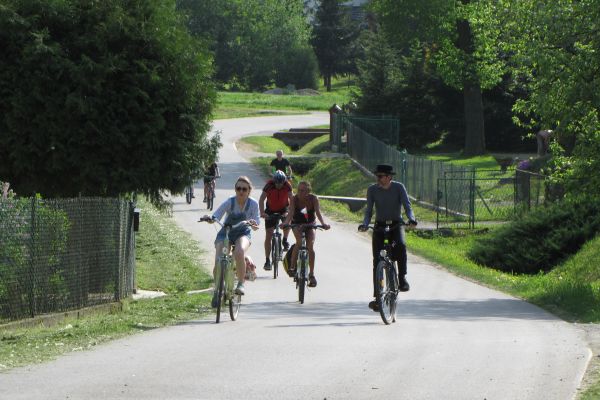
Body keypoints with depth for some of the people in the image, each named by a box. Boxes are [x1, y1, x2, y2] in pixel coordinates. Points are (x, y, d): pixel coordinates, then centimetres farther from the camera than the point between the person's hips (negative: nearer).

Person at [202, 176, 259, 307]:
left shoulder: (253, 204, -13)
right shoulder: (230, 202, -17)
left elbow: (256, 220, -12)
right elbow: (216, 216, -24)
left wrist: (254, 224, -36)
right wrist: (210, 218, -47)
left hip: (243, 233, 0)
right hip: (225, 233, 0)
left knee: (239, 252, -36)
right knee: (218, 262, -17)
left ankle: (241, 283, -17)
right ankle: (217, 288, 12)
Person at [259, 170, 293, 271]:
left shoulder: (287, 186, -20)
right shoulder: (269, 185, -22)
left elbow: (291, 199, -19)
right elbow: (261, 199, -20)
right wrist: (262, 212, -32)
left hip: (283, 209, 1)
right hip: (271, 211, -1)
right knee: (269, 235, -8)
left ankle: (285, 240, -8)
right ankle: (267, 260, -2)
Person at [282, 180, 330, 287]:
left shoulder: (313, 198, -22)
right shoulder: (294, 199, -22)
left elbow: (318, 212, -32)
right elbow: (291, 213, -33)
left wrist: (323, 223, -50)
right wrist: (286, 223, -53)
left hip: (310, 224, 1)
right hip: (297, 223, 0)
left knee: (310, 246, -17)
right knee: (299, 241, -30)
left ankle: (311, 274, -7)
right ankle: (292, 266, -17)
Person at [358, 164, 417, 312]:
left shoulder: (399, 187, -8)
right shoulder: (372, 189, -4)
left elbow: (407, 205, -15)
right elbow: (368, 210, -6)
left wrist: (411, 219, -35)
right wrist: (365, 224, -25)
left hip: (396, 225, -1)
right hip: (379, 226, 1)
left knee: (401, 245, -34)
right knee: (377, 260, -10)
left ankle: (402, 278, -20)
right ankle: (377, 296, -8)